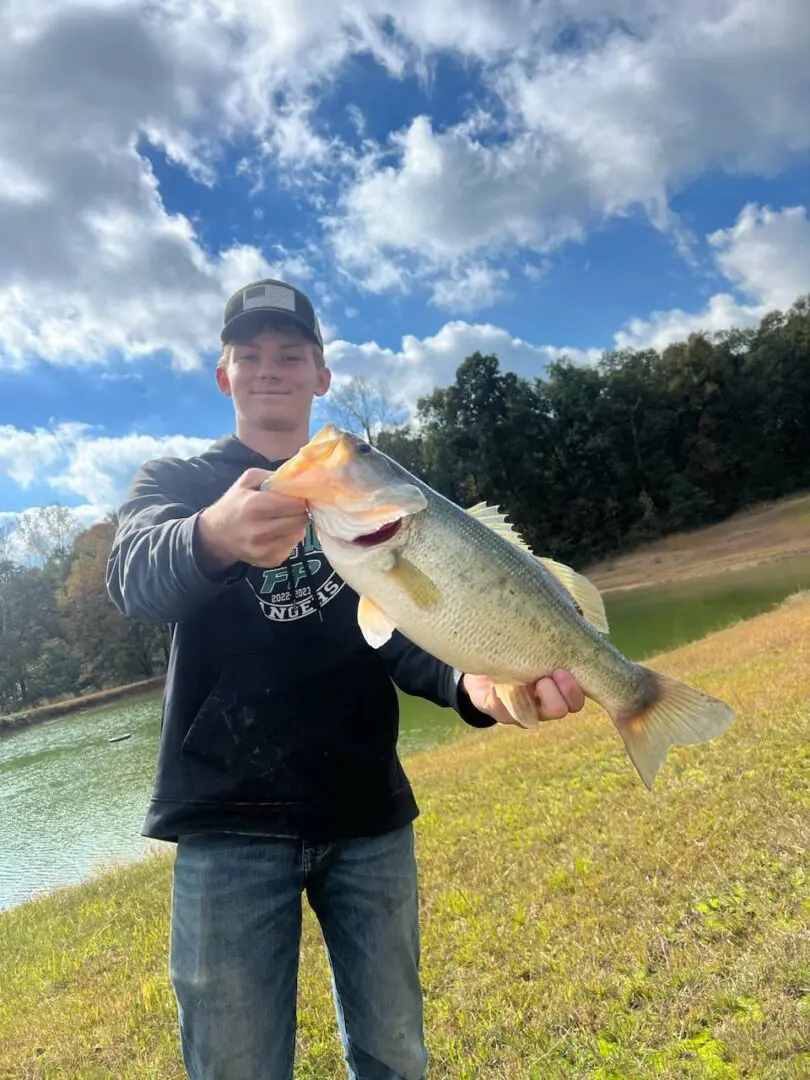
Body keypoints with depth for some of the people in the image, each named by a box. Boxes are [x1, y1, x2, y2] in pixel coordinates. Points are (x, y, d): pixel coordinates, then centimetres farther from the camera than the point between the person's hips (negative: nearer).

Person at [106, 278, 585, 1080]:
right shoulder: (174, 480, 6)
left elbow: (399, 630, -1)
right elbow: (135, 579, -17)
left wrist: (470, 685, -24)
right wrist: (213, 537, -40)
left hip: (366, 808, 2)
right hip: (227, 814, -1)